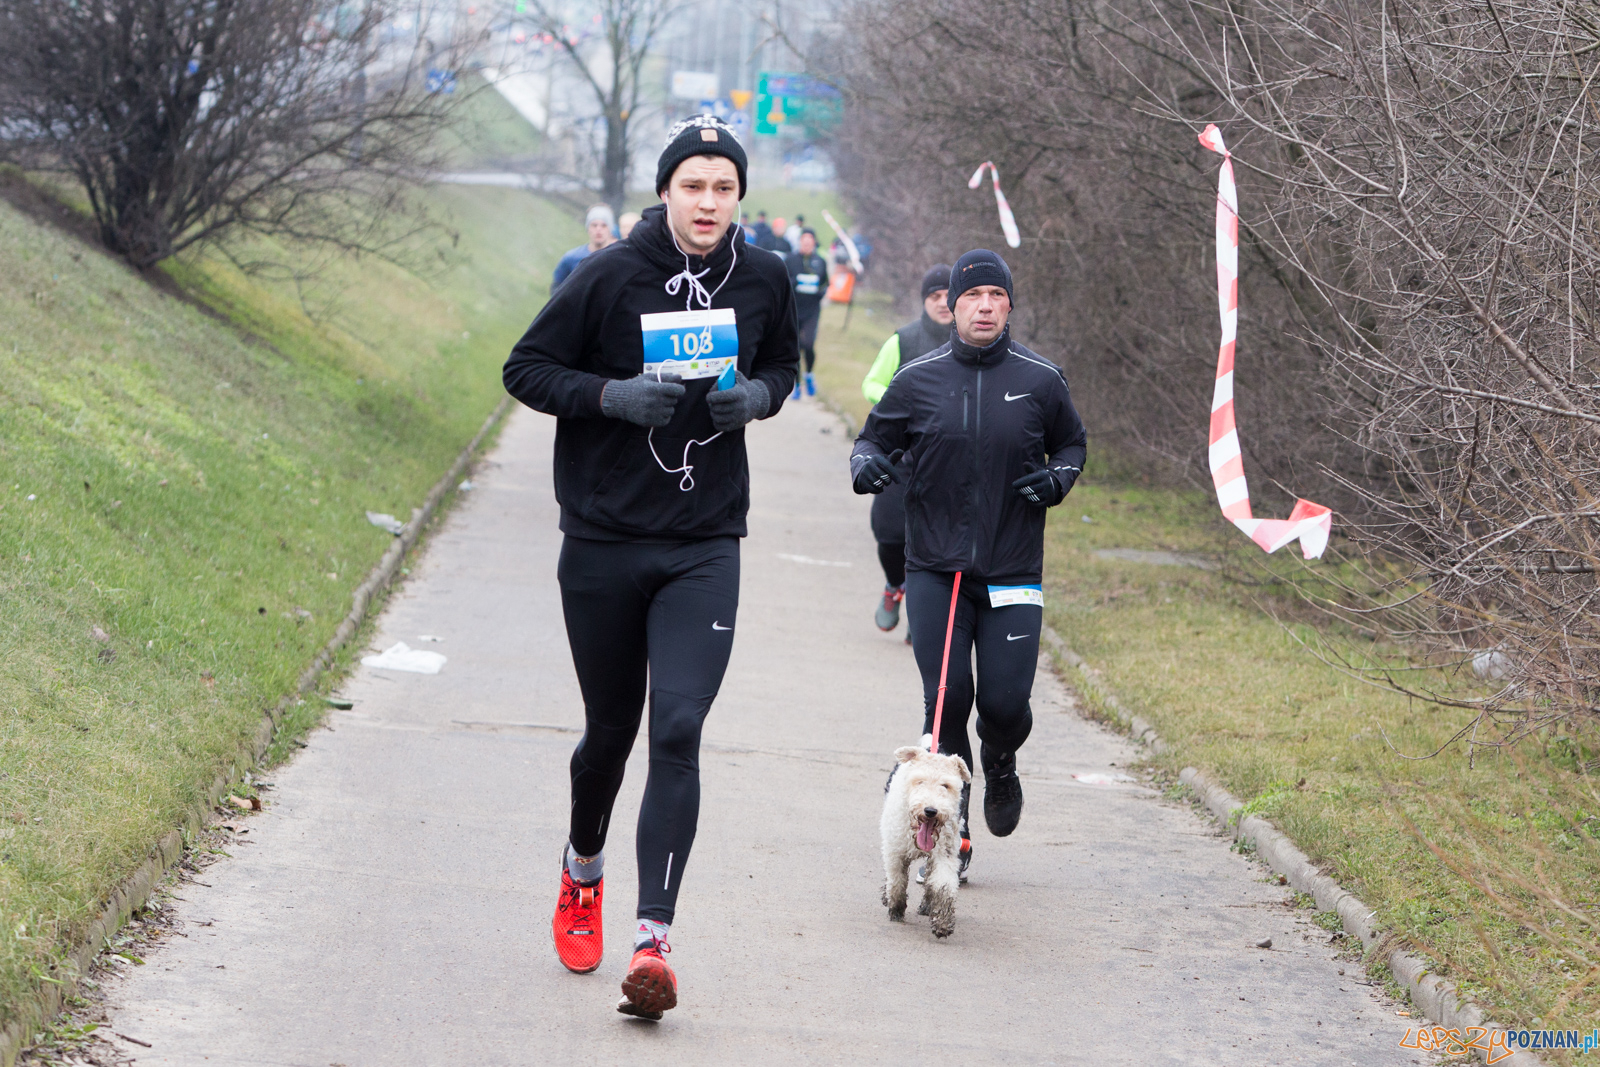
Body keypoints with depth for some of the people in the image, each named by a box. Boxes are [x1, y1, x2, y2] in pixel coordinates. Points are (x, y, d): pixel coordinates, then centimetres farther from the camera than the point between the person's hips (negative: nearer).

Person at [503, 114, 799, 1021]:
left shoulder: (764, 281, 0)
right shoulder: (608, 279, -9)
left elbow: (784, 363, 19)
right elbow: (526, 369, -3)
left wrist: (758, 395, -4)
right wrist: (614, 394, -19)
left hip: (705, 547, 1)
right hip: (603, 543, -1)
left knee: (679, 732, -14)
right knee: (611, 731, 12)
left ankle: (653, 940, -14)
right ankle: (583, 871, 43)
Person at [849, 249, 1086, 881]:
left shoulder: (1041, 380, 2)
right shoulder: (917, 380, 1)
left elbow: (1072, 443, 17)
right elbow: (876, 438, 12)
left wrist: (1057, 478, -4)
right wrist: (867, 463, -11)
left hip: (1013, 574, 0)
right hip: (935, 569, 0)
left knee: (1006, 703, -7)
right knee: (947, 700, -6)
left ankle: (999, 764, 31)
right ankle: (949, 828, 10)